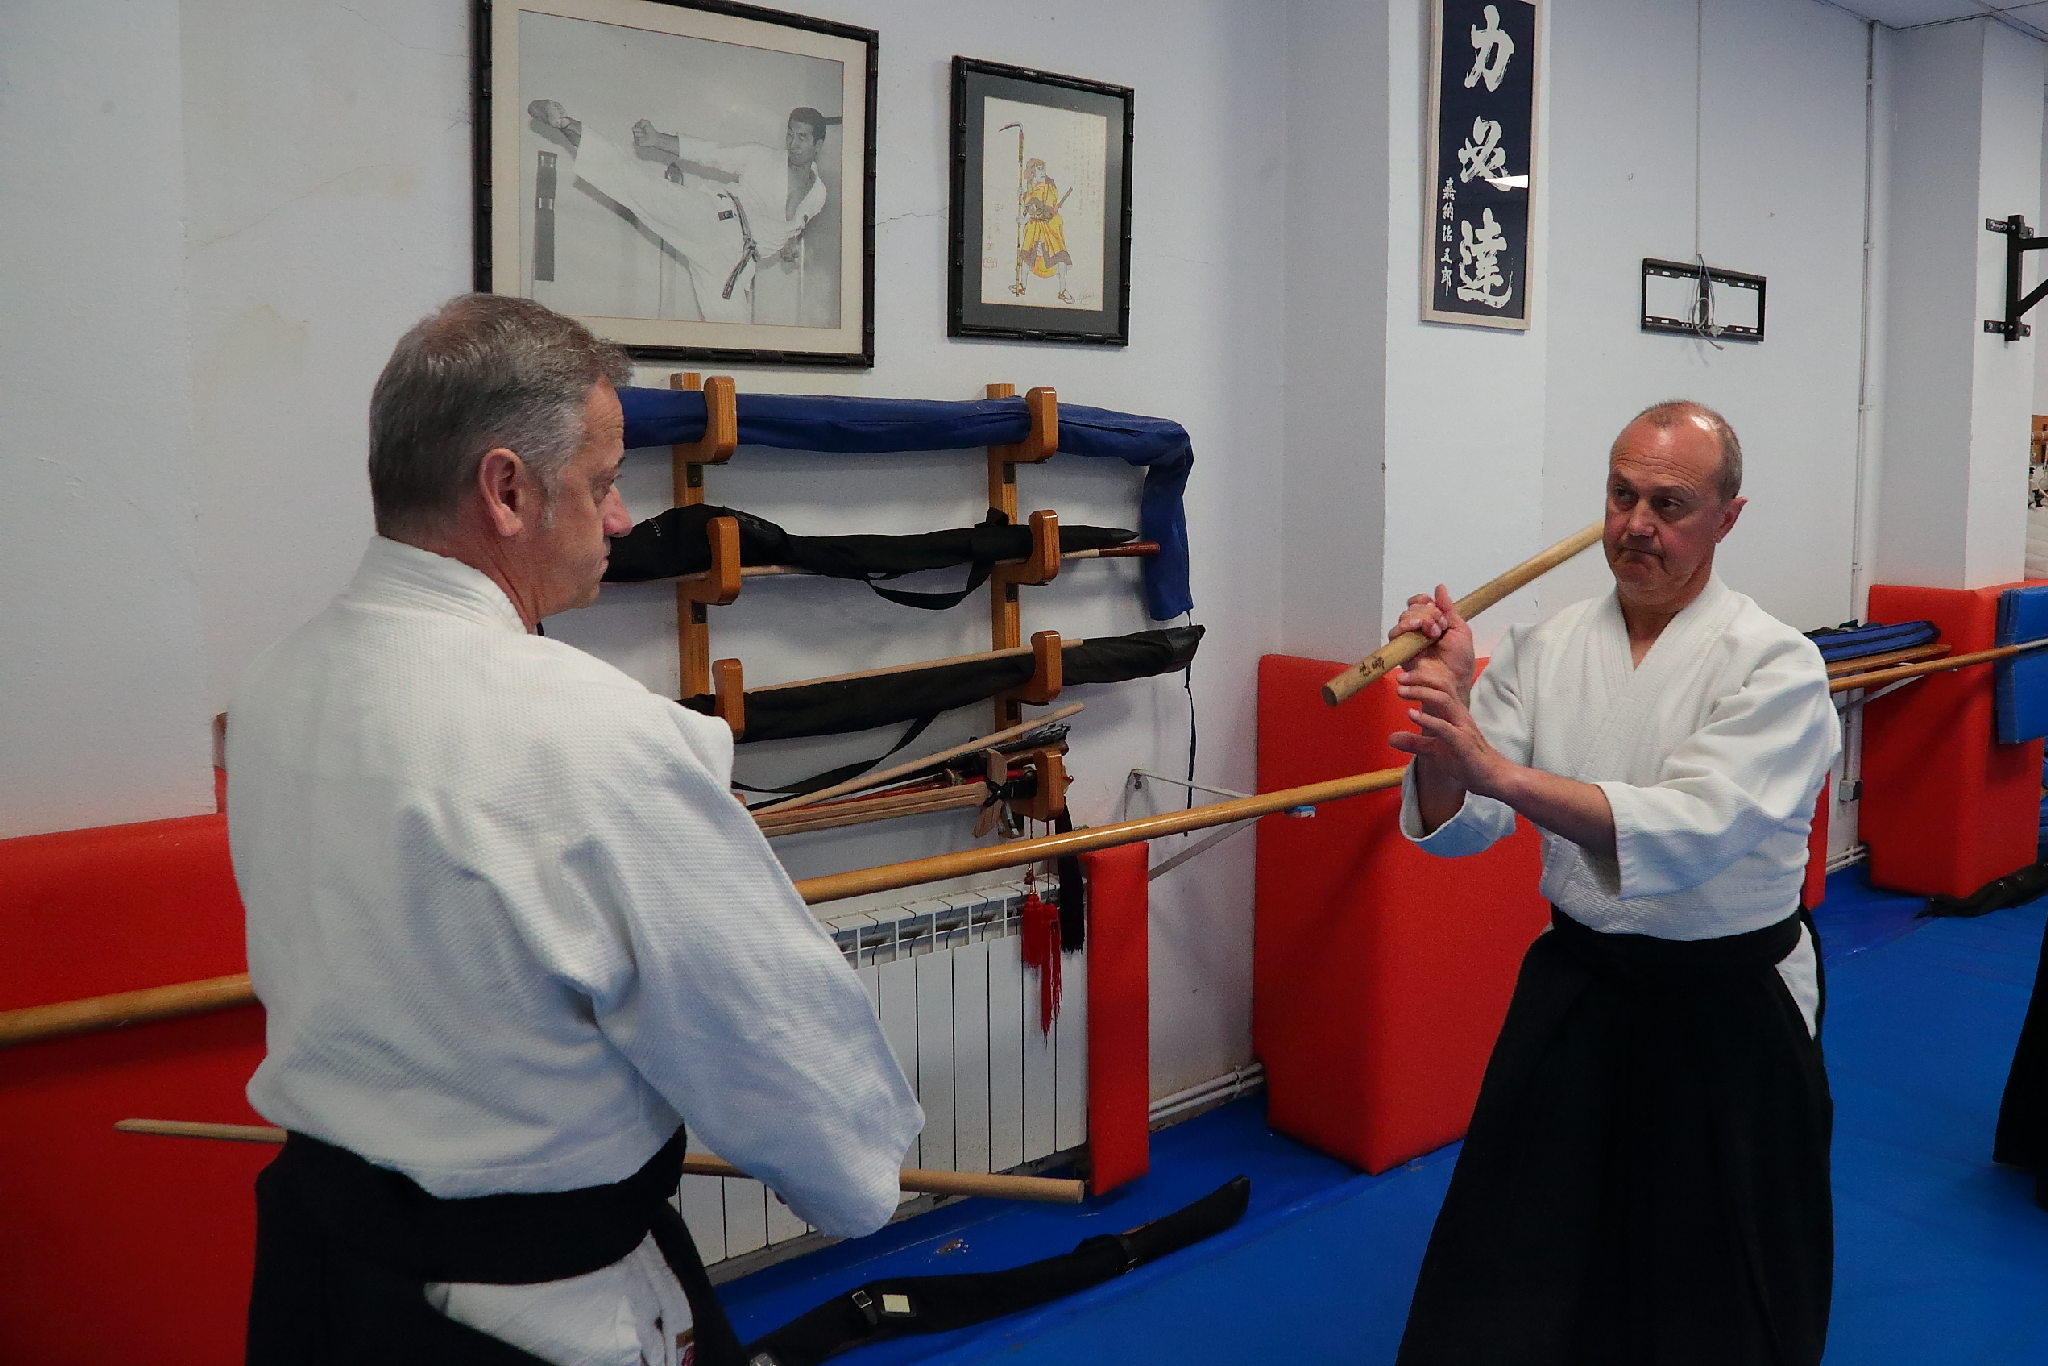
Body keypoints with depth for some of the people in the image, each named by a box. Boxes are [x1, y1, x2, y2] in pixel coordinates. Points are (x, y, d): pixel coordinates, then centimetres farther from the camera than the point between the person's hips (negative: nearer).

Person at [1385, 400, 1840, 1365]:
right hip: (1576, 989, 3)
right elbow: (1455, 827, -7)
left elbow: (1693, 830, -30)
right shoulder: (1544, 648, -3)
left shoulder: (1775, 666, -14)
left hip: (1728, 1007, -2)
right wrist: (1444, 703, -26)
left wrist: (1499, 769, -40)